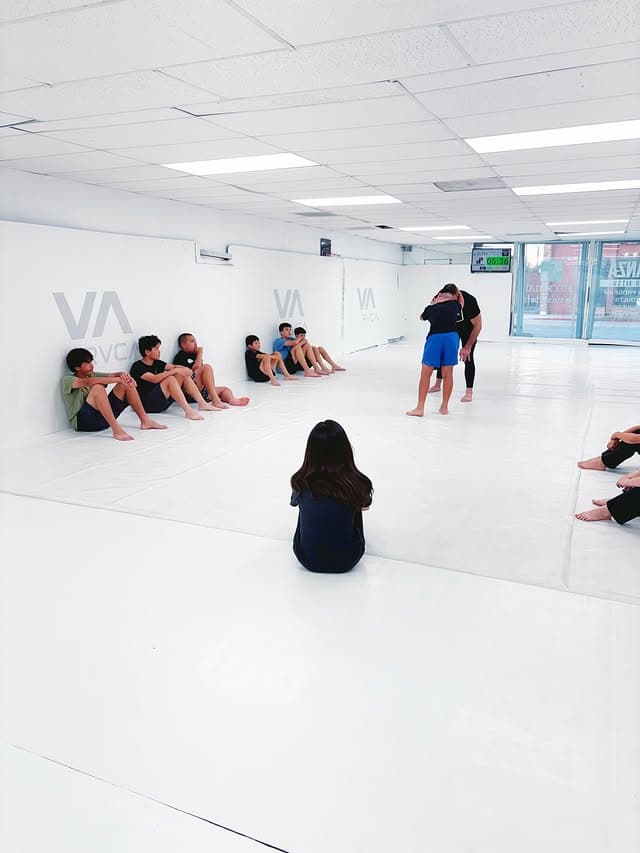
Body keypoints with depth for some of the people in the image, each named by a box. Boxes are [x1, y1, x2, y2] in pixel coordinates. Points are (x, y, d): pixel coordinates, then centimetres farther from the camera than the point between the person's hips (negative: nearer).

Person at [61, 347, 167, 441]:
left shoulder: (92, 375, 17)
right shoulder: (66, 380, -5)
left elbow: (113, 375, 6)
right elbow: (88, 382, -25)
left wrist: (123, 375, -19)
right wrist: (117, 380, -28)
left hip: (103, 418, 7)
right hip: (82, 422, -7)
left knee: (127, 384, -1)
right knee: (98, 388, -32)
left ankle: (145, 421, -2)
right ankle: (116, 429, -39)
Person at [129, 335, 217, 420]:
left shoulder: (157, 363, 14)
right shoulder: (137, 366, -11)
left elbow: (173, 366, 6)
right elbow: (154, 379, -25)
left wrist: (185, 369, -17)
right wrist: (175, 371, -25)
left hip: (162, 401, 8)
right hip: (148, 404, -8)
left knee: (183, 375, -1)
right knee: (170, 379, -28)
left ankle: (202, 403, -5)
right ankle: (188, 411, -36)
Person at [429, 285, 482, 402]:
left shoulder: (469, 301, -37)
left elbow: (477, 325, -25)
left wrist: (467, 347, -24)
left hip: (468, 327, -4)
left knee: (468, 357, -12)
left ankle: (469, 392, -9)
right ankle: (437, 384, 23)